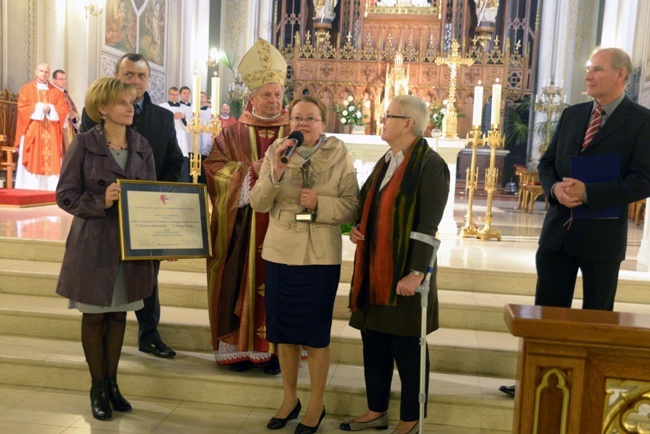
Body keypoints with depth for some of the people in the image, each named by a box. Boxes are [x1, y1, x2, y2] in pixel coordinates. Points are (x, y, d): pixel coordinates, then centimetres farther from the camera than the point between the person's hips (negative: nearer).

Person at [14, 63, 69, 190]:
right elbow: (22, 107, -5)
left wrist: (50, 108, -11)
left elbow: (64, 108, 4)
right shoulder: (26, 89, 7)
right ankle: (31, 193, -6)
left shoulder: (56, 92, 15)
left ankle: (51, 192, -2)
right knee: (33, 161, -6)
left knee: (52, 162, -3)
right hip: (32, 133, -2)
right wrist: (39, 108, -11)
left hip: (51, 134, 2)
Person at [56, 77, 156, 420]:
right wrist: (102, 201, -23)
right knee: (94, 315, 8)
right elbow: (65, 195, -7)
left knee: (119, 313, 12)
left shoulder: (142, 146, 6)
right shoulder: (84, 144, -7)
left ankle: (112, 383, 27)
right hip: (94, 243, -3)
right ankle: (97, 388, 23)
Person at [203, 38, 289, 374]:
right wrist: (250, 168, -12)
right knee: (241, 282, 3)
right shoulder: (233, 134, 9)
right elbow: (213, 167, 0)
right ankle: (239, 345, 15)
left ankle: (271, 346, 12)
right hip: (241, 224, 1)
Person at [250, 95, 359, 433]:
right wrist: (275, 172, -19)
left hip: (320, 257, -2)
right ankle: (290, 399, 33)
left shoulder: (340, 156, -3)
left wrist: (320, 203, -21)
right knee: (284, 331, 13)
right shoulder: (276, 152, 2)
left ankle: (316, 405, 26)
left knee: (316, 334, 7)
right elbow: (258, 204, -4)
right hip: (280, 253, 3)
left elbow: (351, 207, -5)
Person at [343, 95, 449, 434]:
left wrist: (416, 273, -22)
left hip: (403, 273, -8)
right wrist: (356, 228, 4)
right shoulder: (386, 162, 14)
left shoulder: (430, 165, -12)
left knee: (406, 349, 4)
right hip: (373, 269, 8)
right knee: (373, 343, 14)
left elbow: (427, 225, -17)